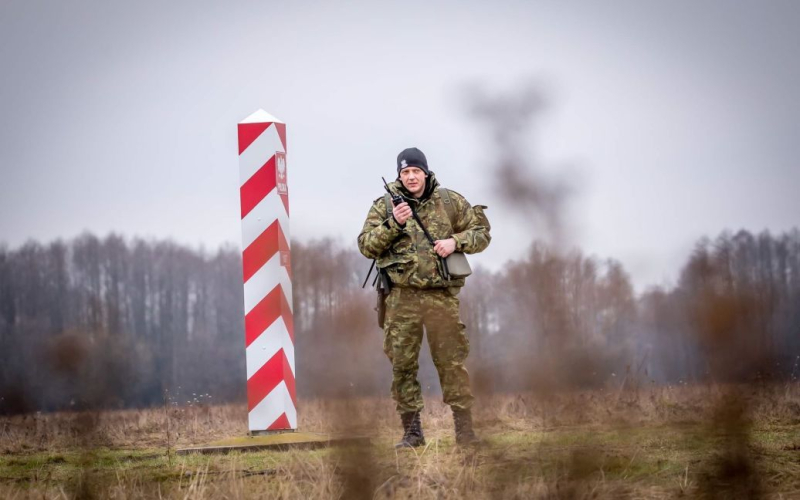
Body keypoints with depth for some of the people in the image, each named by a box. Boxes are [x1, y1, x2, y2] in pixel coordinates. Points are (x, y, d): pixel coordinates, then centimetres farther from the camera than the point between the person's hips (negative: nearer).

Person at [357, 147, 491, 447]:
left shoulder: (450, 202, 6)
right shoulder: (384, 206, 5)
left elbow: (482, 232, 11)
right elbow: (366, 246, -1)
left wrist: (455, 242, -7)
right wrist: (392, 224, -16)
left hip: (441, 295, -1)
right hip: (402, 296, 1)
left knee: (452, 361, -2)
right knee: (402, 365, 3)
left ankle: (464, 429, 1)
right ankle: (411, 431, 12)